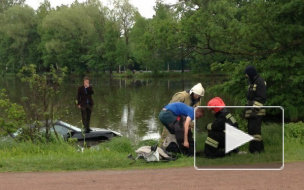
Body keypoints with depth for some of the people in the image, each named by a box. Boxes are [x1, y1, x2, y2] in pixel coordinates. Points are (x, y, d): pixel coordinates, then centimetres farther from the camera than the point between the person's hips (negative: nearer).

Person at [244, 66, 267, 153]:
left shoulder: (260, 82, -12)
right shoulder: (252, 82, 18)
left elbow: (261, 98, -18)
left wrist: (255, 109, -22)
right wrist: (247, 109, 22)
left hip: (257, 111, -10)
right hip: (251, 111, 10)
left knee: (254, 129, -14)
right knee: (251, 129, 11)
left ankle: (255, 149, -12)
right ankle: (260, 148, 19)